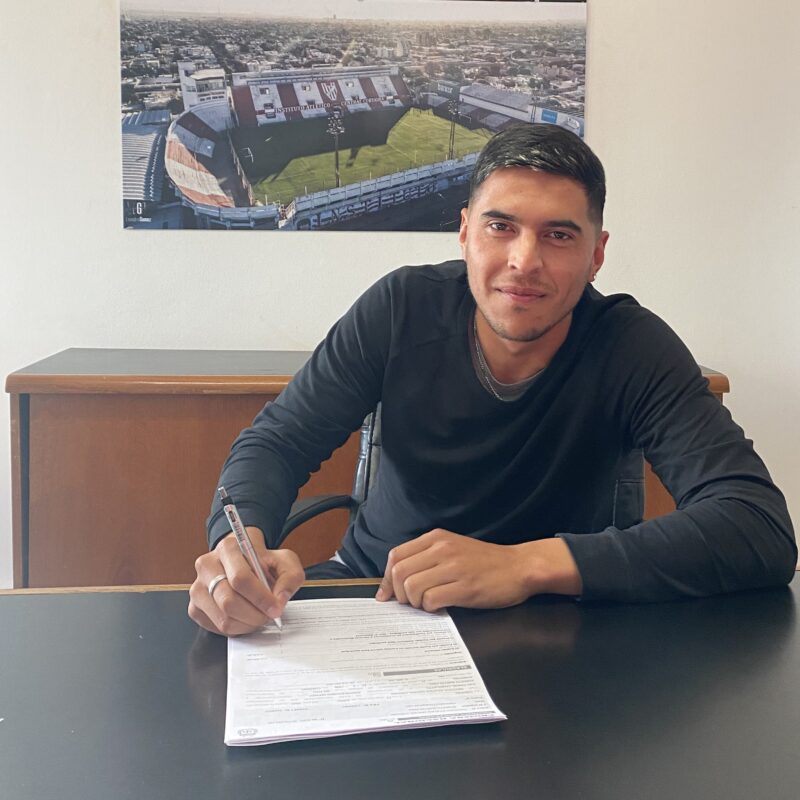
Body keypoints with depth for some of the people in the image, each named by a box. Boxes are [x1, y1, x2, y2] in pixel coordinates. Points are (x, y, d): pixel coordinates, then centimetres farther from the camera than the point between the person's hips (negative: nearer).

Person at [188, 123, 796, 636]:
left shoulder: (633, 351, -17)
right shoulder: (404, 308, -10)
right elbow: (278, 440, -9)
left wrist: (529, 563, -38)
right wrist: (240, 542, -34)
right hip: (374, 587, 2)